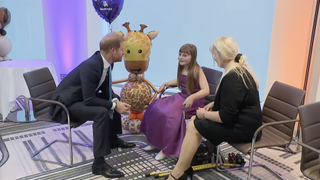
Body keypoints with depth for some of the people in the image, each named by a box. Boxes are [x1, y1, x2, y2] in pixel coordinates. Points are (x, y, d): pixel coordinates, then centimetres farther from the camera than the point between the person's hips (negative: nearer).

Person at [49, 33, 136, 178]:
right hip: (65, 103, -10)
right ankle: (99, 163, -25)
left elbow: (106, 89, 7)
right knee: (102, 112, -31)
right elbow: (89, 100, -32)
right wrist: (114, 105, -26)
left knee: (116, 100, 15)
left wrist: (116, 101, -11)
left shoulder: (106, 62, -4)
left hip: (83, 98, 10)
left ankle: (112, 139, 29)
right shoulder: (90, 66, -31)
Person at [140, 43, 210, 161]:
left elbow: (206, 90, -27)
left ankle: (167, 149, -10)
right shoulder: (182, 68, 5)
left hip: (194, 102, -8)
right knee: (156, 108, -1)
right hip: (181, 97, 8)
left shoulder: (197, 71, -17)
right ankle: (155, 141, 11)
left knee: (171, 115, -29)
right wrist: (165, 84, 15)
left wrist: (192, 97, -42)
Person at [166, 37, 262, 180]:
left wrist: (205, 114, -9)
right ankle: (184, 167, 6)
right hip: (245, 121, 10)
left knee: (194, 126, -8)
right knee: (195, 120, 7)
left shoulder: (231, 78, -24)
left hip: (242, 128, -10)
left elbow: (226, 117, -25)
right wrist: (214, 104, 10)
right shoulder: (241, 68, 7)